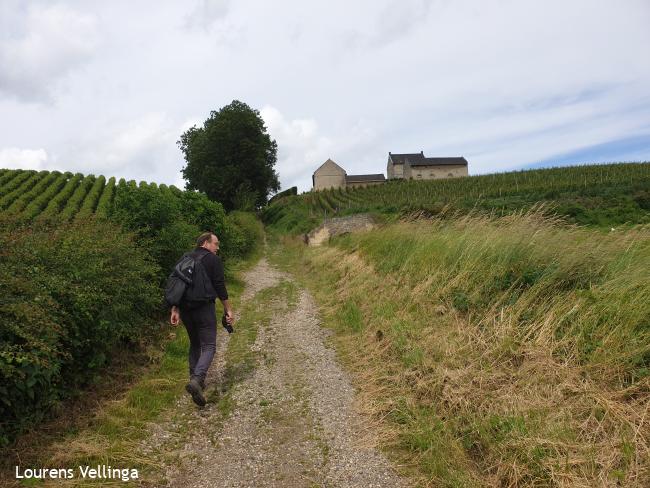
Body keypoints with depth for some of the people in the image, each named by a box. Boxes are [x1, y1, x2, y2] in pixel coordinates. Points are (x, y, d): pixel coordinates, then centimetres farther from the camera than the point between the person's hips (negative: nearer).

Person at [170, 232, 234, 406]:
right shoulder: (214, 260, -3)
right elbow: (220, 287, -9)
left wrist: (175, 310, 10)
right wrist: (228, 310, -4)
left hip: (185, 309, 6)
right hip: (204, 308, -6)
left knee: (194, 344, 21)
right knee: (208, 346, -3)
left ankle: (195, 380, 23)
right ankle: (196, 380, -23)